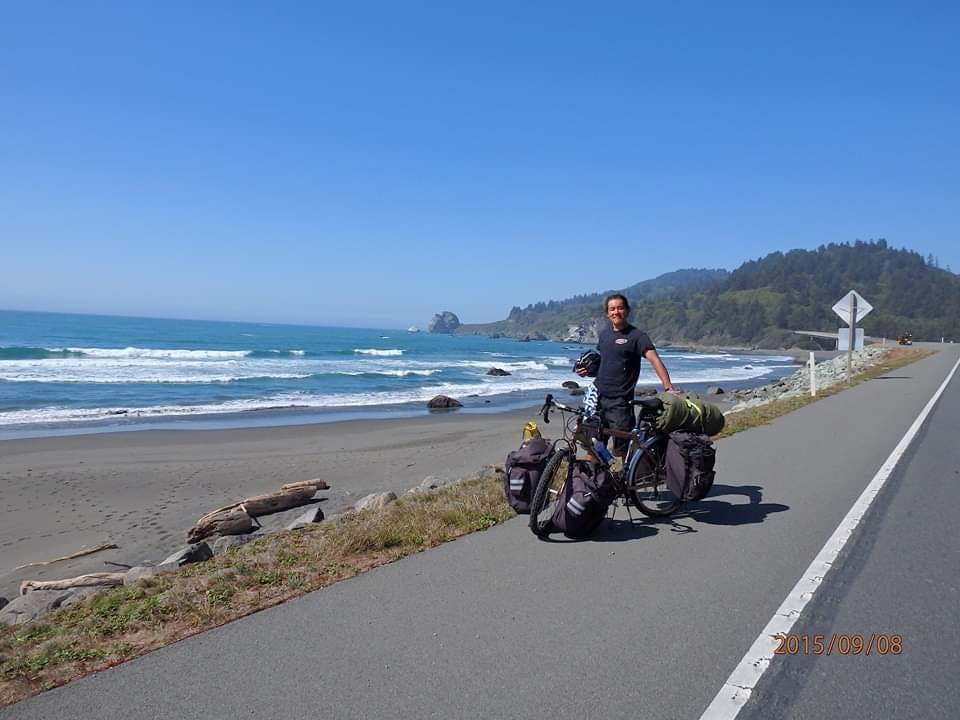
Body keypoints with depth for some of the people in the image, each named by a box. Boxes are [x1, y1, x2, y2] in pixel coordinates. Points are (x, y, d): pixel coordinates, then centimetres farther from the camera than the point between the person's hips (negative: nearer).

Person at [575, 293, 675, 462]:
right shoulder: (604, 334, 12)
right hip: (598, 397, 6)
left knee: (621, 451, 1)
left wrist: (668, 388, -32)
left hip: (620, 402, -6)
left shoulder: (637, 335, -8)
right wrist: (587, 370, 6)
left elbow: (655, 360, -19)